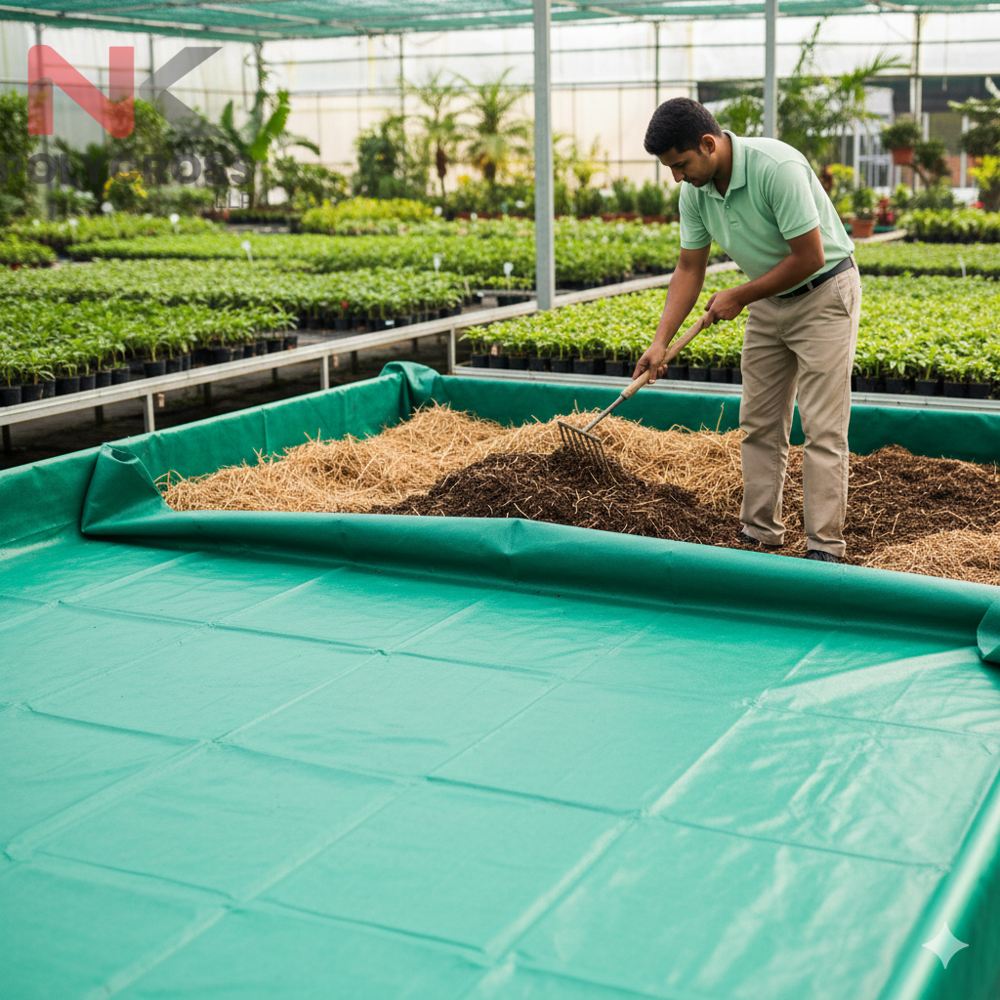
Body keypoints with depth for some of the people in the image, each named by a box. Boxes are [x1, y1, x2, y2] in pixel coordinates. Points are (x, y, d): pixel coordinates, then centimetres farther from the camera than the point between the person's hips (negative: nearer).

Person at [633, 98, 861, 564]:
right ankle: (760, 534, 16)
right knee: (758, 424, 7)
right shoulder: (695, 191, -7)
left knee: (823, 428, -8)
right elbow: (689, 268, 2)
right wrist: (660, 341, -5)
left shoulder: (777, 168, -30)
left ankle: (824, 548, -5)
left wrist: (739, 296, -15)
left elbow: (809, 257, -26)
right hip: (768, 302, 7)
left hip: (824, 294, -7)